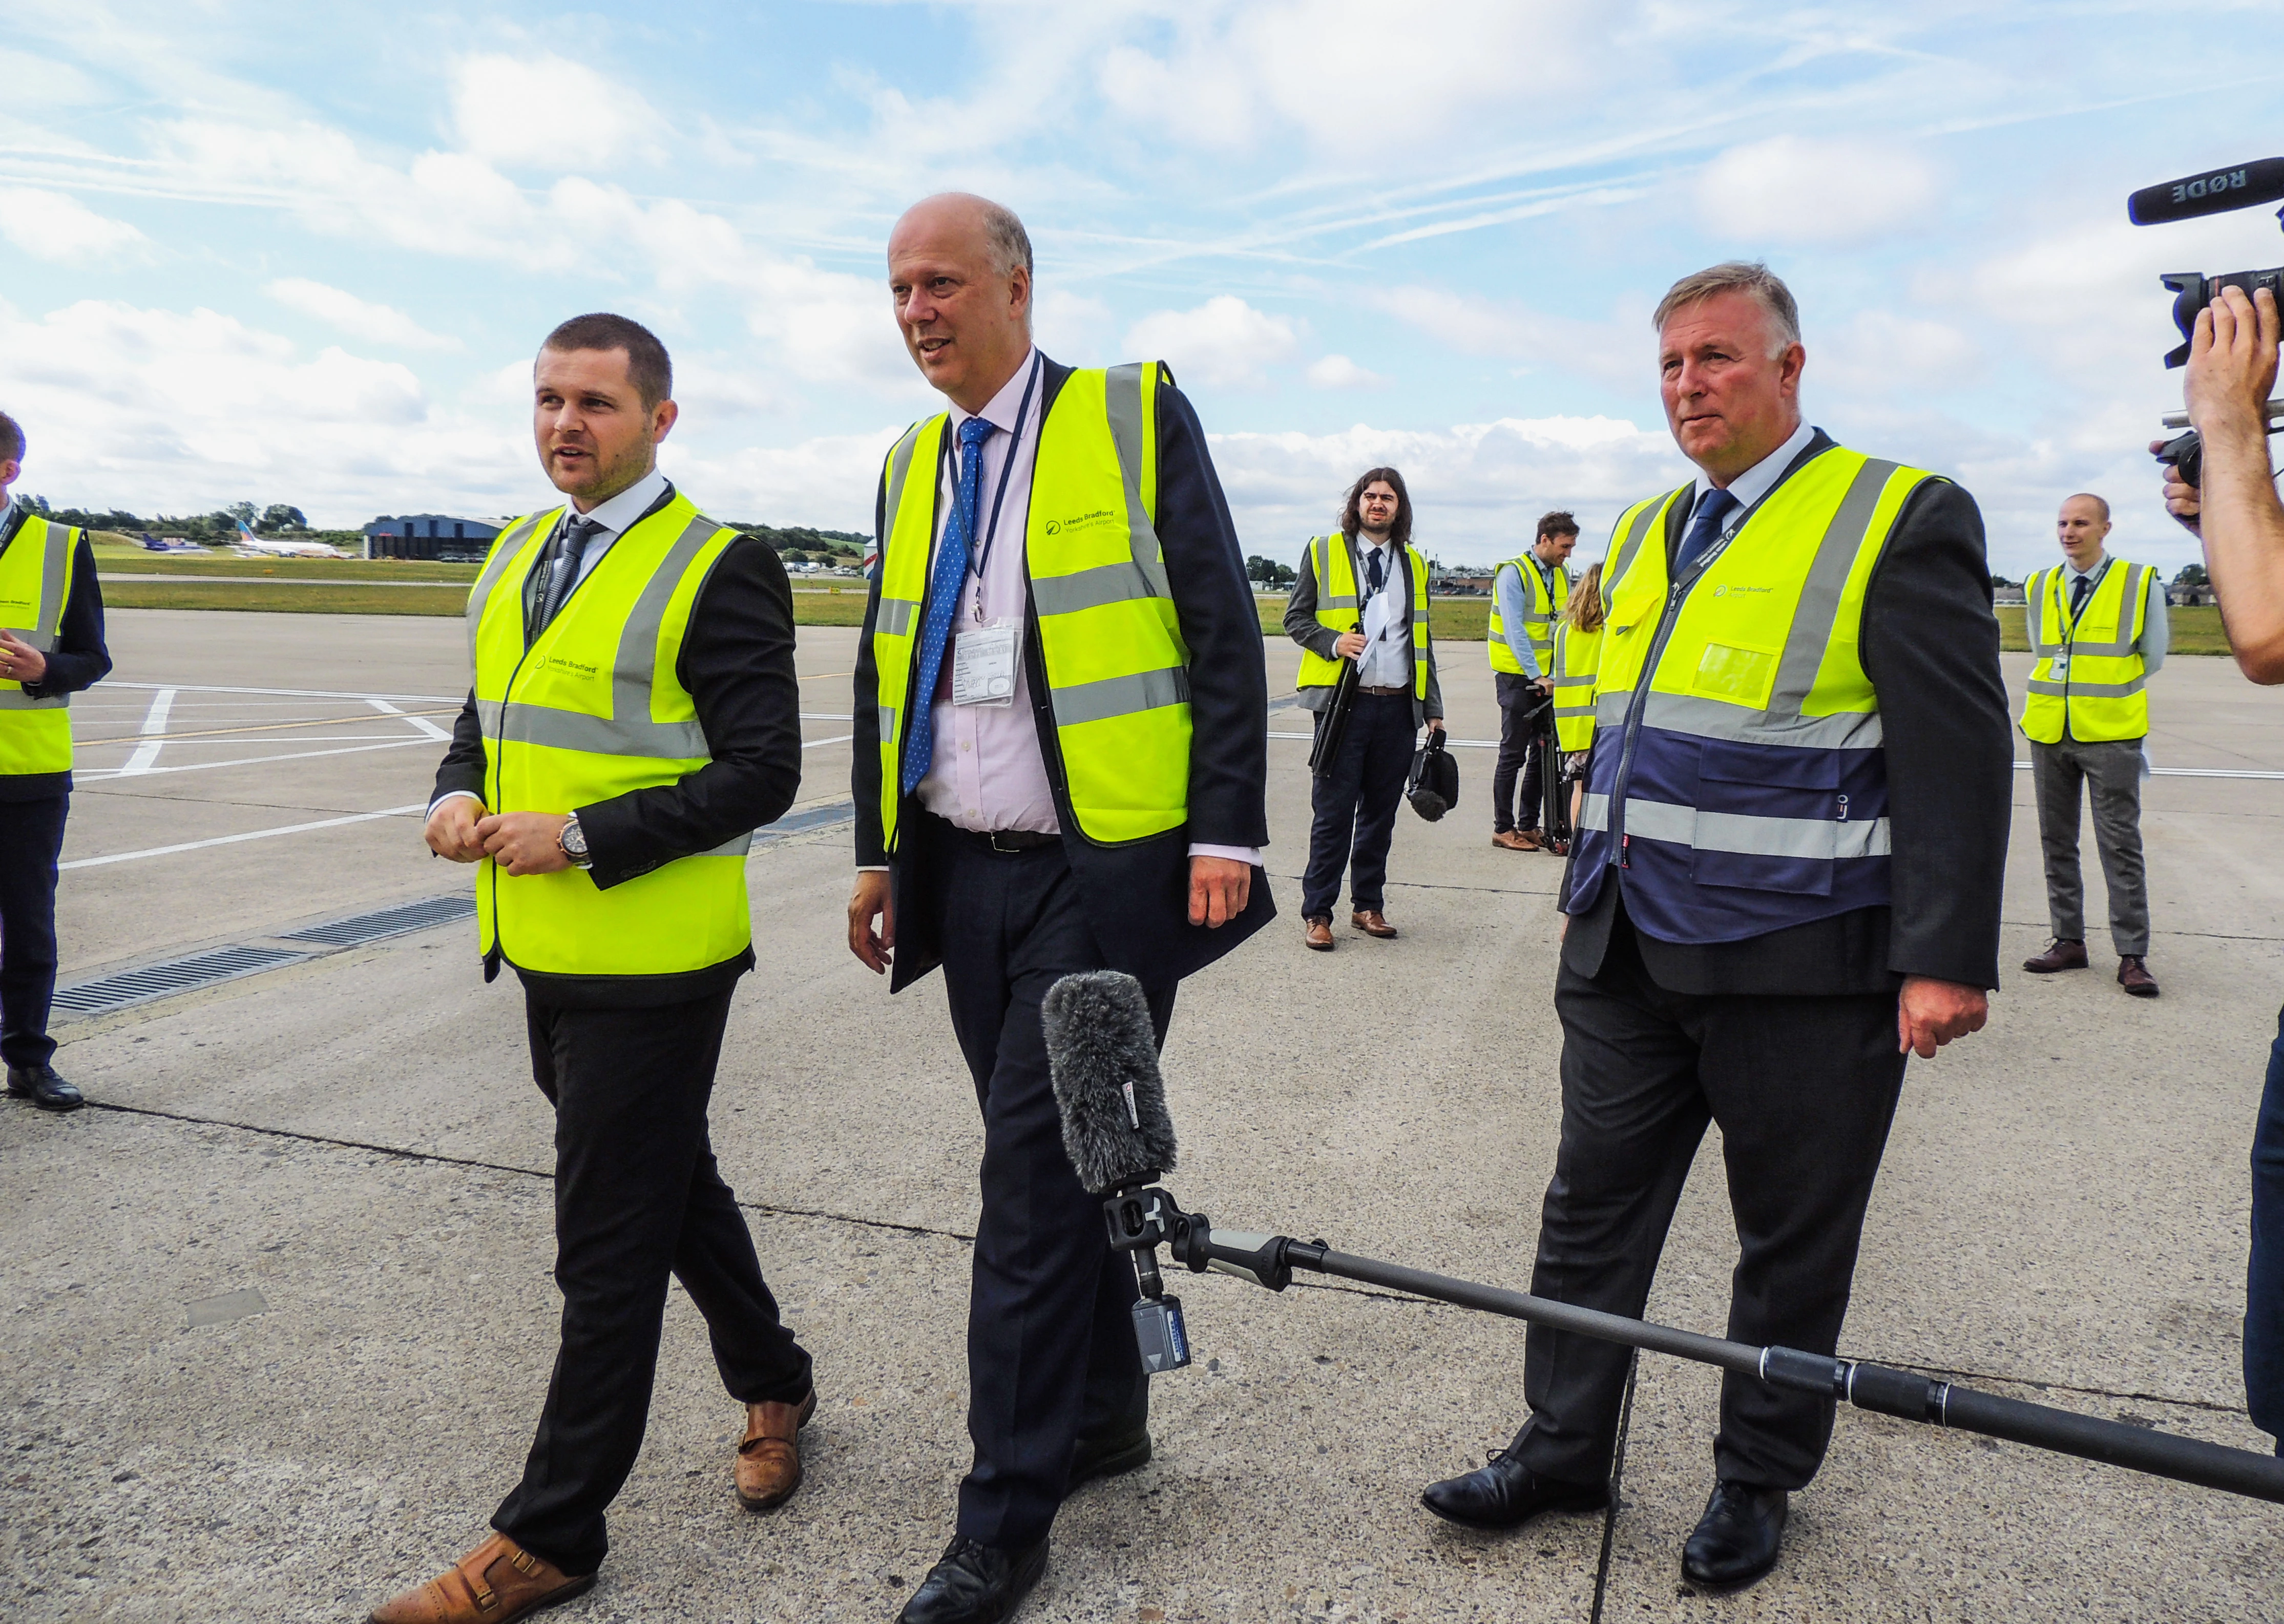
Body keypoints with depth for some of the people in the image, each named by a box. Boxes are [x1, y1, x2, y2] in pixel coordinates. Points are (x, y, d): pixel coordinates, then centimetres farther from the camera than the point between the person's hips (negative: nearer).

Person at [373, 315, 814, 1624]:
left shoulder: (721, 571, -12)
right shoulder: (515, 560, 12)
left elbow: (761, 774, -16)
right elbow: (487, 714, 21)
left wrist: (577, 837, -20)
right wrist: (457, 797, -1)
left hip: (651, 964, -8)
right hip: (544, 952, 8)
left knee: (610, 1245, 3)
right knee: (672, 1185, 21)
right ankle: (774, 1384, 43)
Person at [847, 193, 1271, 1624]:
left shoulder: (1137, 417, -2)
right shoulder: (908, 467, 14)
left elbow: (1224, 634, -7)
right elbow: (887, 671, 19)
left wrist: (1226, 831, -13)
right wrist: (880, 852, 17)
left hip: (1108, 871, -6)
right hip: (968, 875, 6)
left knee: (1037, 1177, -5)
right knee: (1056, 1167, 15)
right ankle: (1106, 1412, 34)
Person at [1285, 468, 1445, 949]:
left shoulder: (1414, 564, 17)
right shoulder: (1323, 552, 5)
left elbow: (1422, 641, 19)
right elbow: (1295, 617, 5)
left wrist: (1434, 709, 13)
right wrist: (1333, 642, -15)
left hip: (1399, 707, 4)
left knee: (1381, 812, 8)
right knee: (1334, 812, -4)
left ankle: (1368, 905, 20)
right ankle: (1316, 913, 5)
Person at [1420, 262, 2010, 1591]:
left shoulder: (1904, 520, -7)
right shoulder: (1648, 533, 14)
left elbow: (1961, 759, -11)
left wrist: (1946, 959, -15)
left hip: (1802, 973, -6)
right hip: (1631, 958, 6)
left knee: (1793, 1247, 11)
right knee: (1592, 1216, 12)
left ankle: (1759, 1479, 30)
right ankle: (1563, 1449, 28)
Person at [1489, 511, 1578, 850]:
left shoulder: (1562, 574, 12)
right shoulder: (1513, 573, -10)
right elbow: (1515, 630, -16)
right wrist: (1537, 676, -21)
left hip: (1548, 677, 7)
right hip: (1517, 676, -7)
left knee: (1544, 752, 8)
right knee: (1513, 754, -3)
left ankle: (1529, 825, 17)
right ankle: (1503, 829, 5)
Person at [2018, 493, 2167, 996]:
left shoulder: (2141, 584, 0)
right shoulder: (2040, 587, 10)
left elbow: (2152, 659, 5)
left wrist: (2107, 692, 7)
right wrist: (2065, 691, 11)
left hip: (2111, 735, -4)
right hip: (2049, 732, 4)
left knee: (2120, 846, -3)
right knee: (2056, 842, 8)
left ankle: (2132, 954, 2)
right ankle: (2068, 941, 17)